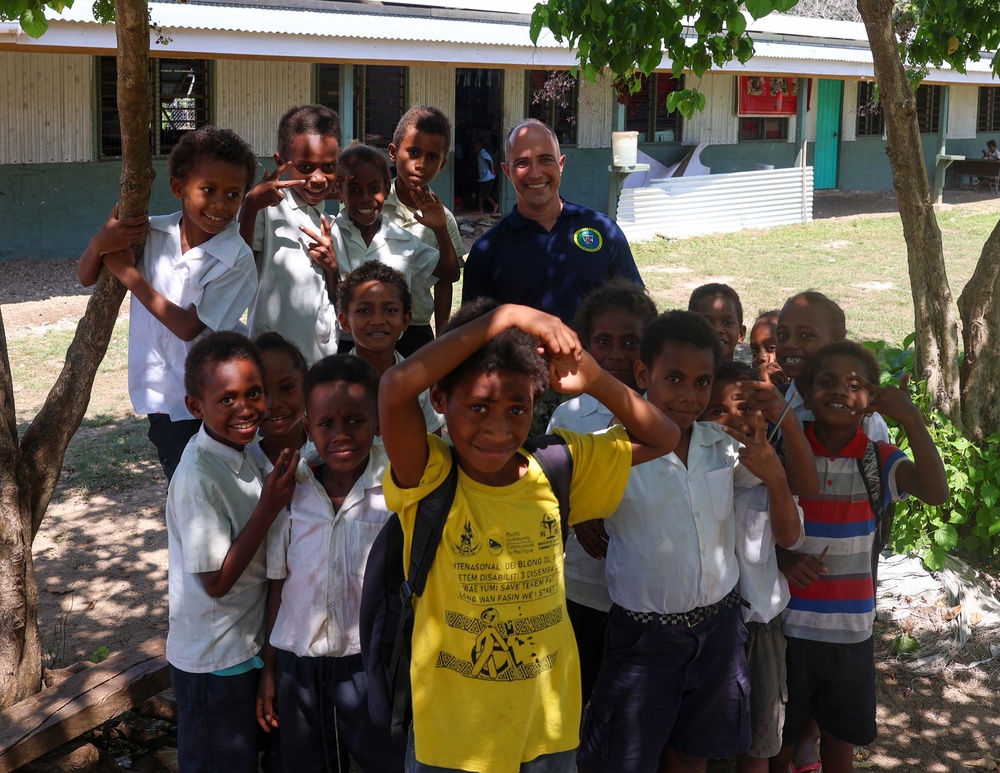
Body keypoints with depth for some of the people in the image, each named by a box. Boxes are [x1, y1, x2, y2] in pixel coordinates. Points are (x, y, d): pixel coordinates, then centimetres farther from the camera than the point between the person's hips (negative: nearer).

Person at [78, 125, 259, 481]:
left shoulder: (236, 259, -18)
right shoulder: (151, 234, -4)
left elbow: (188, 326, -18)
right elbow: (86, 278, 4)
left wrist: (128, 274, -14)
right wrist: (99, 243, -19)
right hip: (164, 400, 4)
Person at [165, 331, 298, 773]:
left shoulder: (246, 451, -3)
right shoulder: (199, 479, -27)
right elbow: (216, 580, -24)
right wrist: (269, 506, -28)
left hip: (247, 644, 8)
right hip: (213, 661, -8)